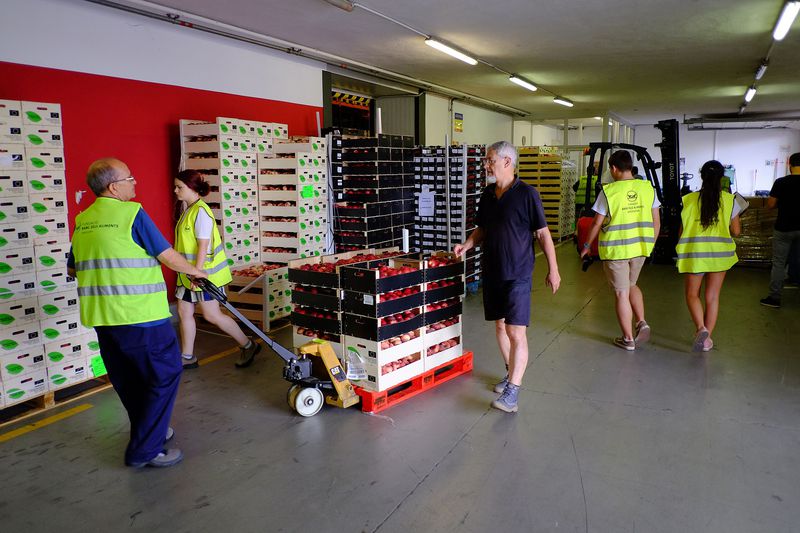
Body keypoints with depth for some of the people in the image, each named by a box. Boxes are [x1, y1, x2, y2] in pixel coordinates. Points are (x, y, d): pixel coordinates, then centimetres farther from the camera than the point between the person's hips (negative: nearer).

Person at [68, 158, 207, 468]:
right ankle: (145, 451, 5)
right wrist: (195, 271, 8)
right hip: (140, 315, -8)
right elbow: (168, 257, -9)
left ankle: (150, 432, 35)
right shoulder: (132, 213, -12)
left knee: (128, 380, 19)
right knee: (164, 375, 3)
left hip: (101, 317, 8)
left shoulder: (82, 222, 10)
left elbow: (73, 269, 20)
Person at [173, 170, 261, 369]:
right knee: (184, 312, 11)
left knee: (212, 315, -2)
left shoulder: (200, 211, -18)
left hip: (204, 272, -9)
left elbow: (203, 246, -21)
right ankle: (187, 358, 23)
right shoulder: (189, 210, 11)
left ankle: (248, 346, 12)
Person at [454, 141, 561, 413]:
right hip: (492, 272, 7)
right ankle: (511, 373, 33)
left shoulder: (527, 194, -10)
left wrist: (553, 269, -7)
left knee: (516, 332, -9)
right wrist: (467, 245, 0)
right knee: (500, 325, 15)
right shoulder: (487, 195, 8)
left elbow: (543, 233, -7)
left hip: (517, 274, -7)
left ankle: (512, 391, -7)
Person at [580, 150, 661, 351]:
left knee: (621, 293, 5)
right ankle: (642, 322, 12)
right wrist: (650, 243, 19)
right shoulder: (647, 188, 1)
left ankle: (628, 339, 13)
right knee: (631, 284, 26)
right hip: (640, 247, 5)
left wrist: (587, 246, 5)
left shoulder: (608, 191, -12)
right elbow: (656, 221, 5)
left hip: (615, 249, -5)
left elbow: (597, 223, -9)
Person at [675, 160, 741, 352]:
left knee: (692, 294, 12)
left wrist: (681, 250, 18)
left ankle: (701, 328, -11)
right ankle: (707, 339, 16)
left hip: (694, 253, -1)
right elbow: (736, 231, 4)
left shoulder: (689, 199, -3)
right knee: (712, 297, 10)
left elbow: (682, 230, 1)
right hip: (719, 253, 1)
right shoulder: (729, 200, -2)